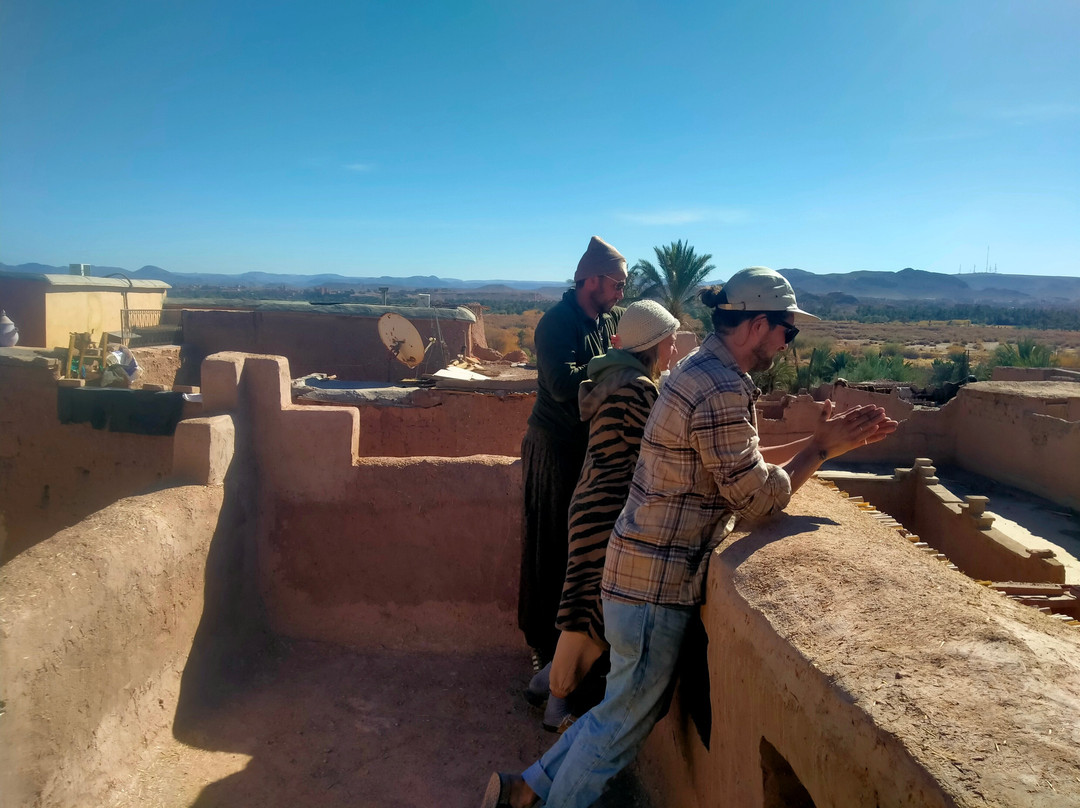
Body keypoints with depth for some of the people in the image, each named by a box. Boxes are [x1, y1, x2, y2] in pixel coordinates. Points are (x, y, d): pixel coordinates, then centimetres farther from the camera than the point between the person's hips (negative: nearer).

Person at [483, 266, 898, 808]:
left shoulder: (700, 368, 10)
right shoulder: (722, 392, -23)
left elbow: (742, 464, 16)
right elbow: (758, 498, -17)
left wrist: (827, 440, 13)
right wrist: (821, 448, -4)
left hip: (645, 567, 10)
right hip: (658, 580, -10)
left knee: (631, 704, 21)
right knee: (629, 716, 9)